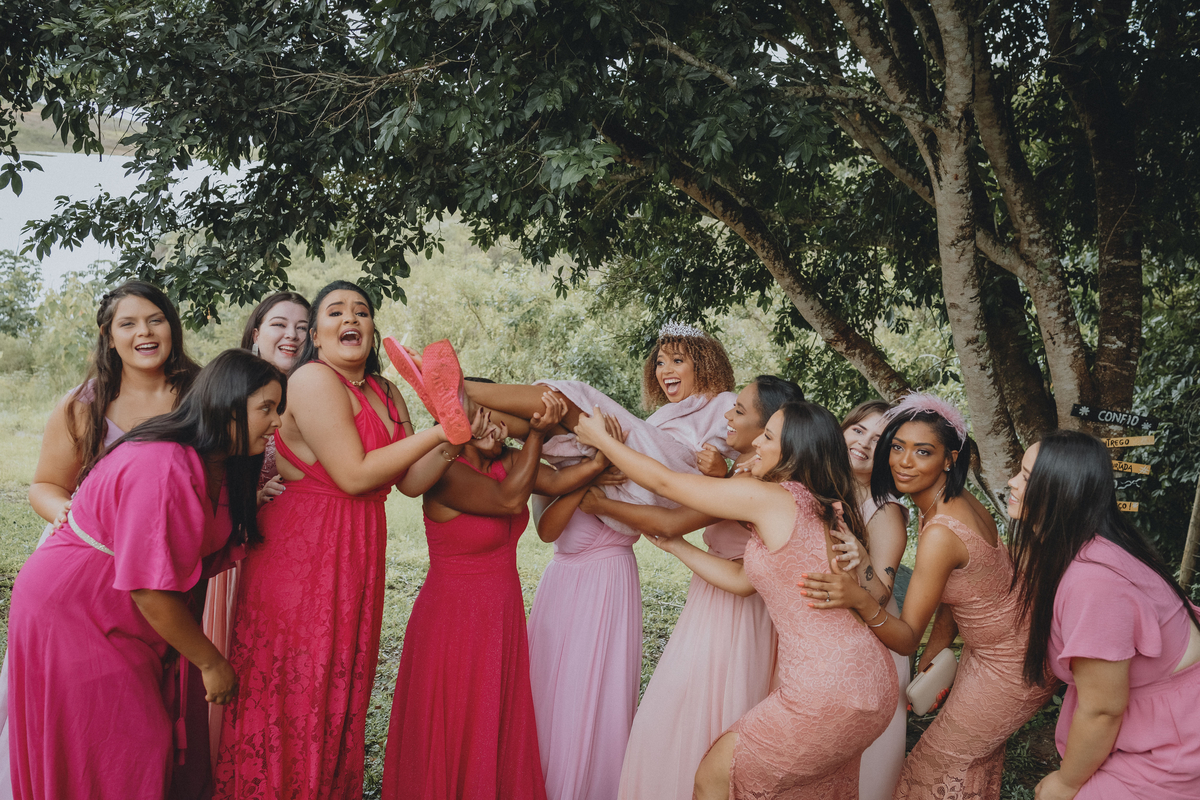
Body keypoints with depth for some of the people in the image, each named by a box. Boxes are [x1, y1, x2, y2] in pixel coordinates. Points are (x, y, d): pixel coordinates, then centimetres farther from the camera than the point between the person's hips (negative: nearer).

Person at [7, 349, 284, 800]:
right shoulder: (161, 468, -29)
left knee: (149, 739, 9)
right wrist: (211, 662, -19)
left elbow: (211, 552, 2)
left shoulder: (216, 466, 3)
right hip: (71, 611, -9)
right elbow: (151, 589, -28)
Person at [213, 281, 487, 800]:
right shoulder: (314, 380, -12)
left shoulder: (386, 394, 13)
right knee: (294, 687, -1)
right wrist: (436, 433, -14)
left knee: (342, 692, 13)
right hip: (299, 549, -8)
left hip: (356, 554, 8)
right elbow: (354, 475, -19)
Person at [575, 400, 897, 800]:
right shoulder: (814, 508, 13)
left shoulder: (768, 497, -12)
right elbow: (741, 579, 16)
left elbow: (662, 482, -4)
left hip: (827, 690, -9)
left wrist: (599, 436, 8)